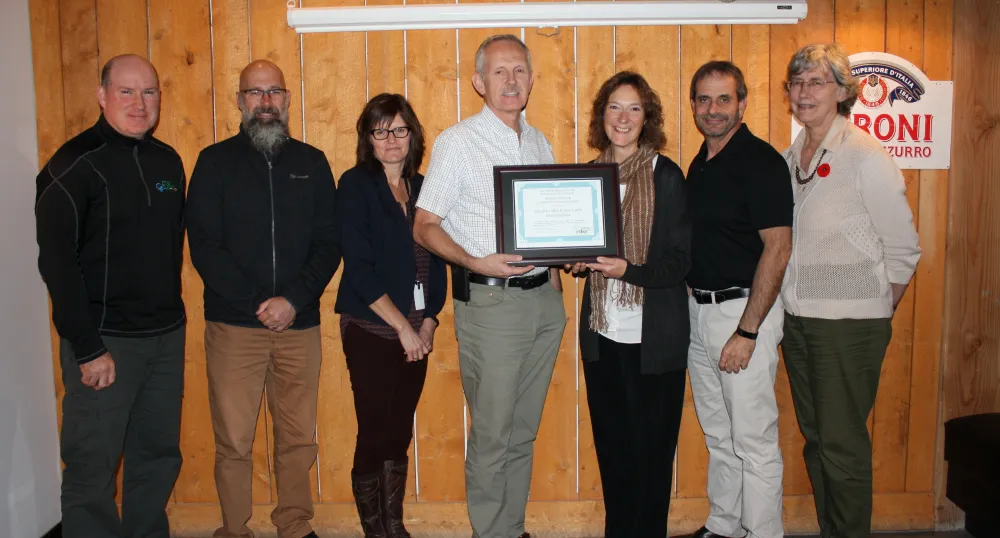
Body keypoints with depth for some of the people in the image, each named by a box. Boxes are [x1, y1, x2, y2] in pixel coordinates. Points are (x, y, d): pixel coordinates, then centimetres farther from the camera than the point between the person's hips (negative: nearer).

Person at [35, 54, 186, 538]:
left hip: (166, 335, 6)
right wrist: (88, 348, -15)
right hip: (105, 340, -6)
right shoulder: (75, 165, -10)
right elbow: (57, 262, -13)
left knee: (159, 455, 14)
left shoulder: (168, 161, 9)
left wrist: (169, 312, 12)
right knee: (92, 466, 3)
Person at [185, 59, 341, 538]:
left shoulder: (311, 162, 10)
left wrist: (293, 300, -10)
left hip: (300, 325, 2)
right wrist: (255, 302, -12)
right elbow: (203, 246, -2)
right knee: (234, 443, 2)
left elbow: (329, 243, 4)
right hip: (233, 325, -1)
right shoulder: (216, 162, 5)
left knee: (298, 439, 7)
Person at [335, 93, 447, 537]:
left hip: (416, 332, 5)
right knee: (374, 435, 1)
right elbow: (359, 266, -13)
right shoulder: (356, 184, -6)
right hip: (371, 330, -4)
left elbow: (436, 259, 11)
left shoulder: (422, 188, 9)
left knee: (400, 435, 11)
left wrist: (429, 320, -1)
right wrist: (402, 326, -13)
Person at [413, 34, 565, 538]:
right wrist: (475, 262, -22)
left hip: (544, 300, 6)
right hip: (491, 302, -5)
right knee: (492, 434, 0)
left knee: (524, 430, 14)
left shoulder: (539, 143, 13)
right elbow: (424, 226, -7)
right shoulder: (457, 141, -4)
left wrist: (555, 285, 10)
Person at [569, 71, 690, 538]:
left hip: (653, 337, -4)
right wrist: (577, 259, -6)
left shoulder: (666, 175, -6)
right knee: (611, 446, 13)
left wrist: (628, 269, -25)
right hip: (601, 332, 4)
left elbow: (678, 262, -9)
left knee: (650, 448, 6)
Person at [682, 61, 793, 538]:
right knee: (717, 434, 18)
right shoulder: (699, 165, 12)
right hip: (699, 309, 8)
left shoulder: (760, 161, -12)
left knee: (753, 438, 1)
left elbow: (777, 248, -17)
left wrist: (747, 332, -20)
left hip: (744, 308, -8)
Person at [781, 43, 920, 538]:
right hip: (797, 318, 6)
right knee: (815, 439, 15)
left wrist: (875, 312, -1)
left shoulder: (865, 156, -11)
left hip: (848, 321, -6)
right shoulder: (791, 157, 8)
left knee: (842, 444, 1)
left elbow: (903, 250, -7)